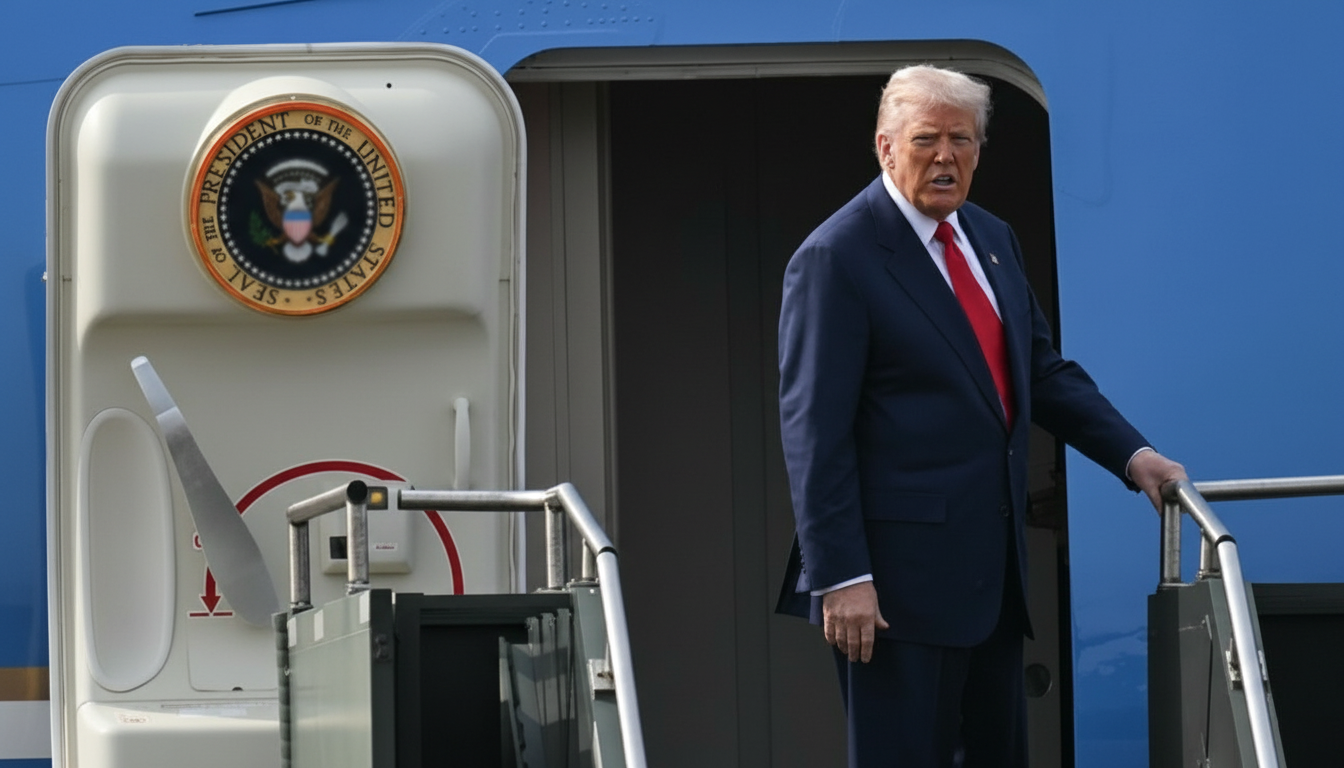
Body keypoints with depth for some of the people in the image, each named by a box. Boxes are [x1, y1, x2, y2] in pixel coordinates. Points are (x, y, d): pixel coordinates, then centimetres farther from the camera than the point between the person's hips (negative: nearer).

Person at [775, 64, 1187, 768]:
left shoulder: (991, 239, 13)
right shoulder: (834, 260, -11)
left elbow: (1044, 372, 21)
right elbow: (814, 431, -15)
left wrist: (1132, 455, 8)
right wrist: (839, 575, -20)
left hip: (996, 563, 8)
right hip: (903, 571, -8)